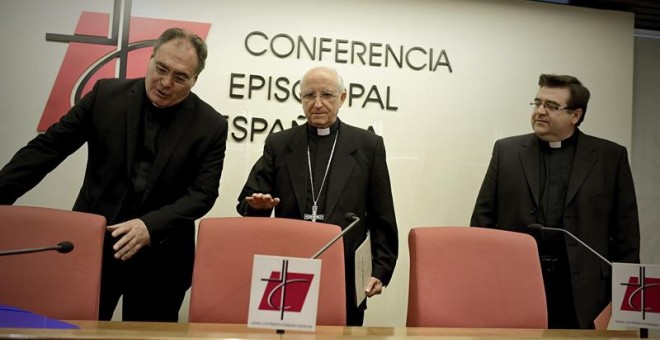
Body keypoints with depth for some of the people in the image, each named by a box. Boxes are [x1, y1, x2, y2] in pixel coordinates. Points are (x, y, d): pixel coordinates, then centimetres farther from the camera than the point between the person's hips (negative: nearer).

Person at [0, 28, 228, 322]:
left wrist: (150, 226, -23)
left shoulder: (211, 126, -6)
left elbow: (202, 194, -9)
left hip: (161, 255, 0)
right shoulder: (106, 95, -3)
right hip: (94, 242, 1)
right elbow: (48, 147, 1)